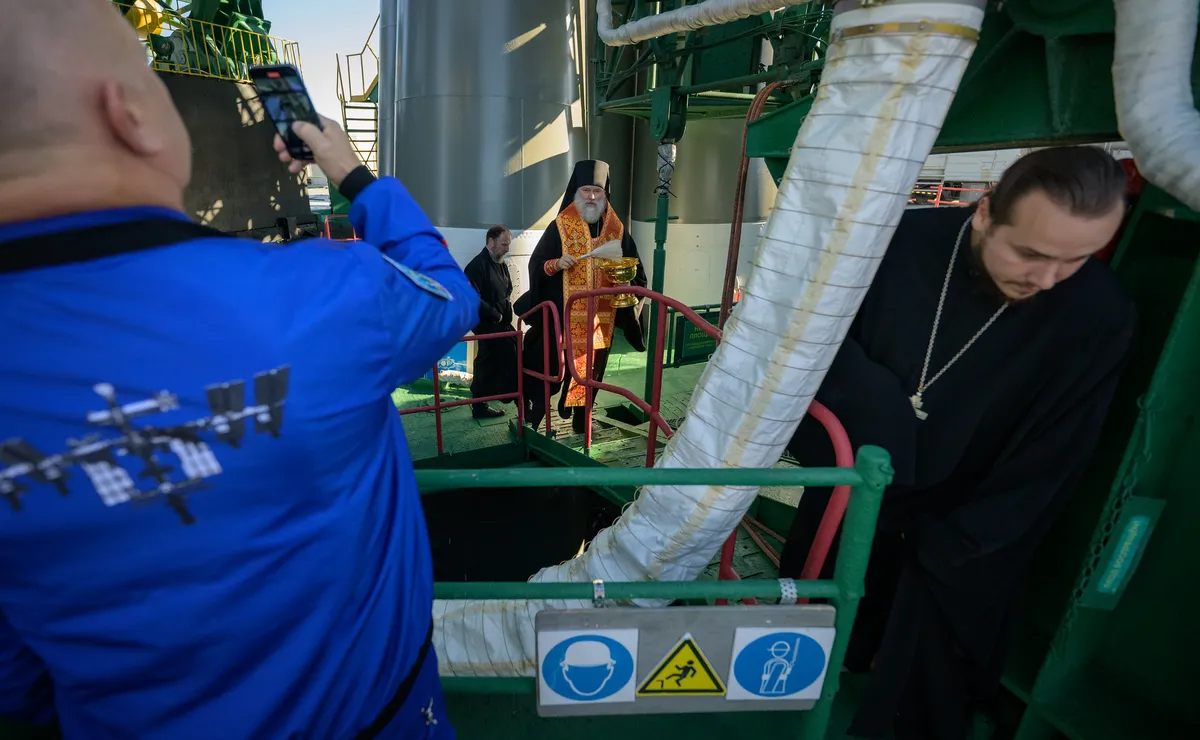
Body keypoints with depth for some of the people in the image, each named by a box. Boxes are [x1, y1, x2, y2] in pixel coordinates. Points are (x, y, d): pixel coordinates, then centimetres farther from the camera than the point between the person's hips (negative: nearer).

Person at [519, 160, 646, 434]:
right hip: (564, 314, -3)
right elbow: (536, 265, -1)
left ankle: (581, 418, 26)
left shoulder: (617, 230, 7)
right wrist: (556, 264, -21)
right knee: (551, 366, -1)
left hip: (601, 317, 3)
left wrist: (627, 283, -9)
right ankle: (533, 416, 12)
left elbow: (634, 269, 12)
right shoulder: (560, 227, -1)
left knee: (591, 370, 11)